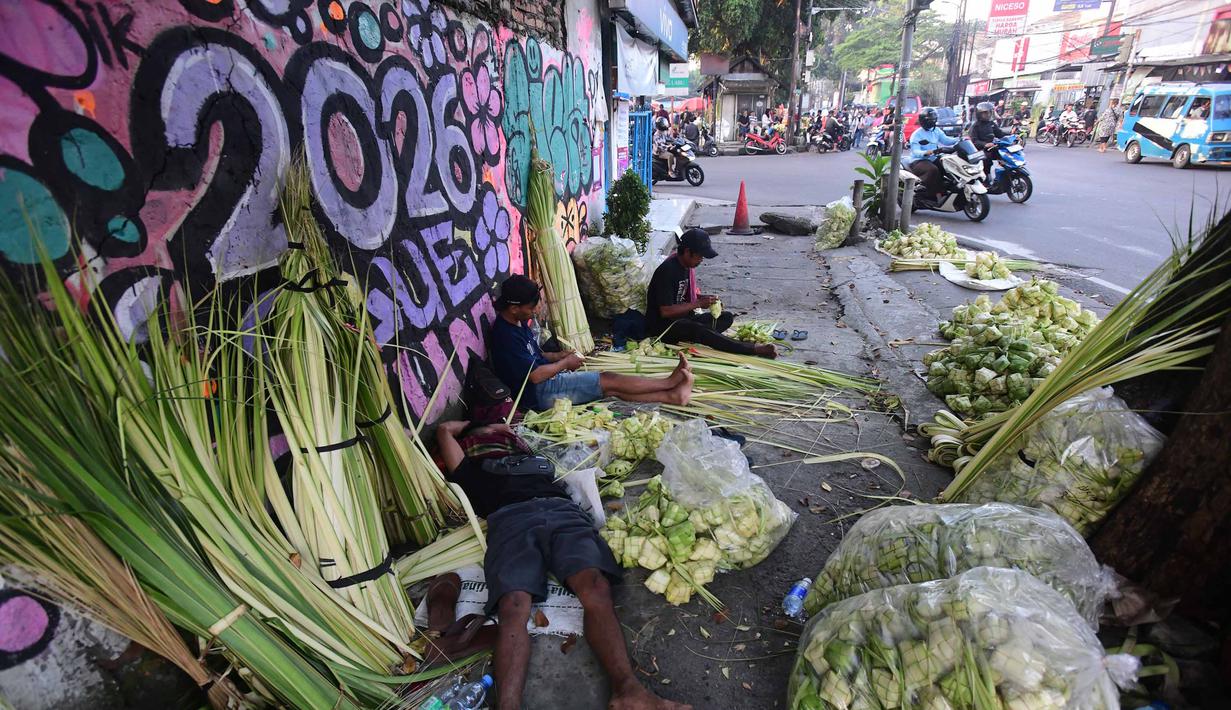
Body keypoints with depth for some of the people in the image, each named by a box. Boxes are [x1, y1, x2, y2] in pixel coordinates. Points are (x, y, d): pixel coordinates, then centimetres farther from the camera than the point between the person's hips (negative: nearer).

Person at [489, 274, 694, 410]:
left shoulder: (518, 322, 9)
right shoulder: (506, 336, -23)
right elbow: (535, 375, -25)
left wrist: (561, 356, 3)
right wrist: (565, 362, -10)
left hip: (546, 381, 9)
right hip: (540, 392, -9)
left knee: (612, 388, -3)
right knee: (609, 380, -11)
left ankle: (671, 396, -4)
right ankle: (671, 382, -2)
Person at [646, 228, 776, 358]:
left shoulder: (686, 266, 8)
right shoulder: (668, 270, -20)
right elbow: (665, 311, -24)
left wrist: (703, 298, 1)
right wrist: (698, 304, -20)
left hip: (683, 319, 10)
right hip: (662, 327, -10)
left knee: (726, 317, 0)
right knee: (698, 330, -36)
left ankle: (689, 339, -24)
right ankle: (753, 350, -34)